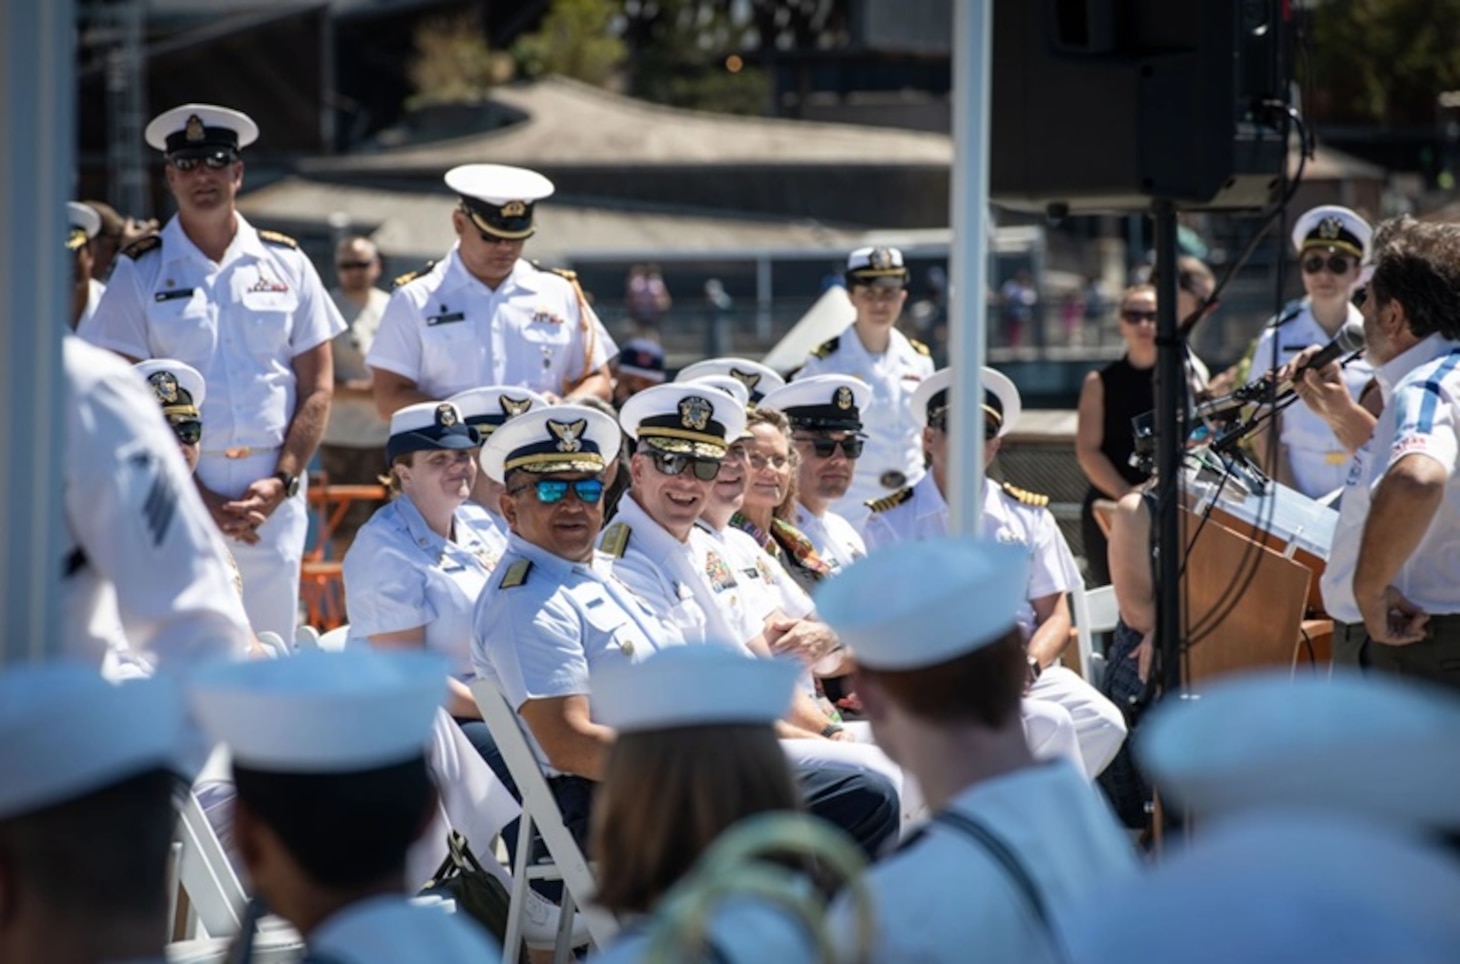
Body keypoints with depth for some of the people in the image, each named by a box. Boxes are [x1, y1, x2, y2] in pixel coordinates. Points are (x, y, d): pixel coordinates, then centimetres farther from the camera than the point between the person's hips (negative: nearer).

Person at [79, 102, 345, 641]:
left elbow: (317, 387, 8)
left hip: (274, 494, 2)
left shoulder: (286, 265, 10)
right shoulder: (141, 274, 4)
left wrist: (280, 482, -5)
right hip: (179, 490, -2)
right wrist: (196, 496, -10)